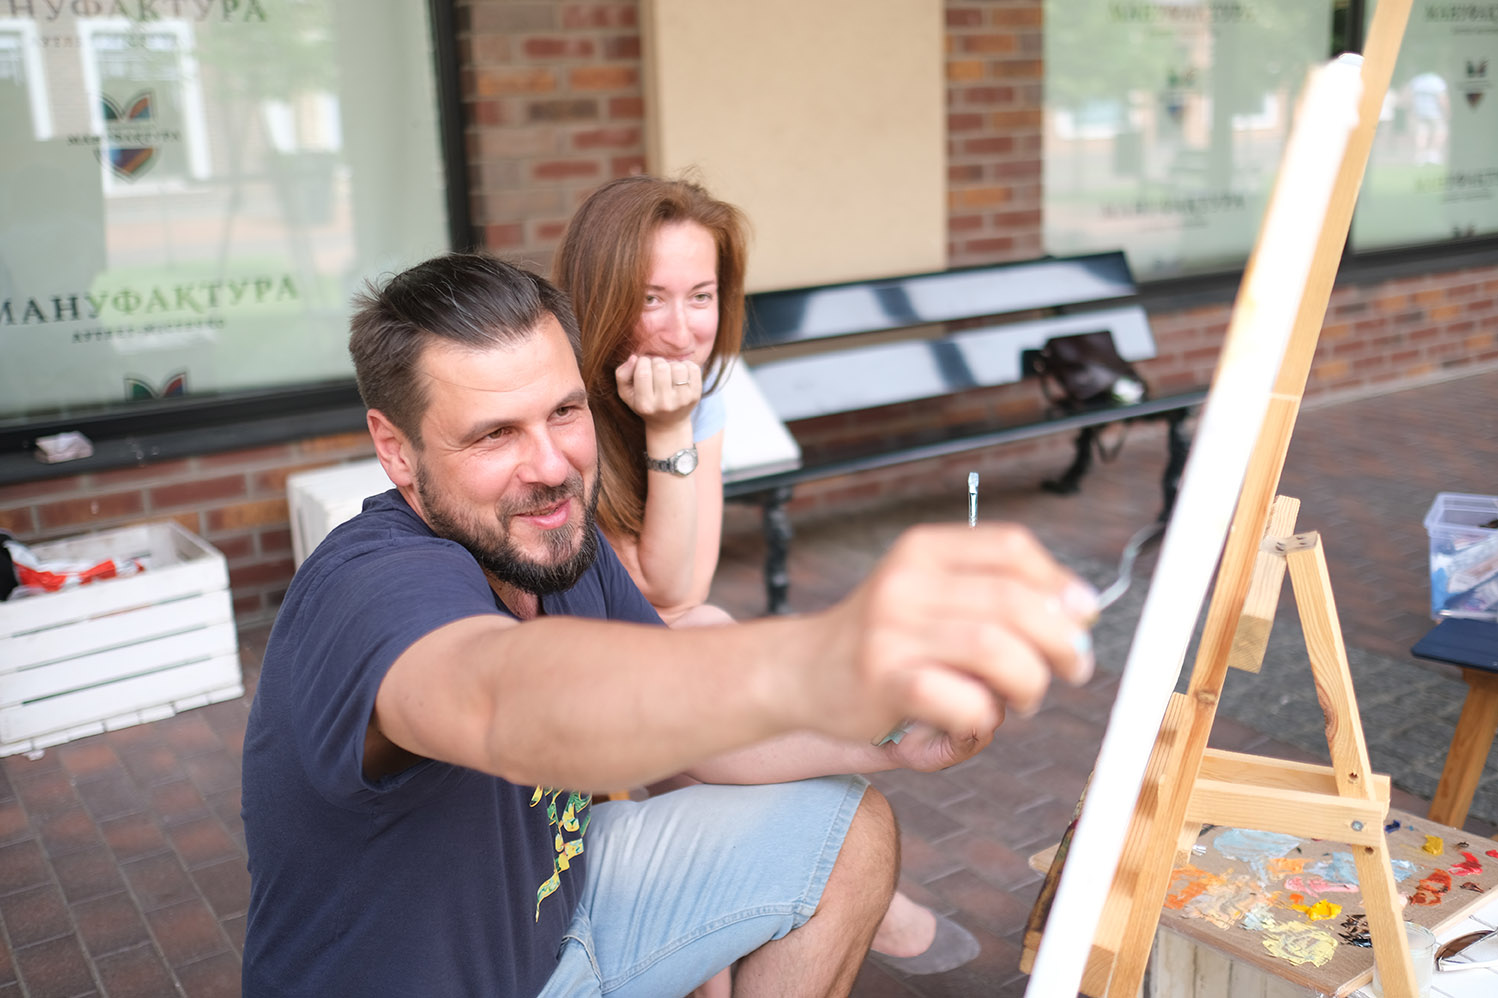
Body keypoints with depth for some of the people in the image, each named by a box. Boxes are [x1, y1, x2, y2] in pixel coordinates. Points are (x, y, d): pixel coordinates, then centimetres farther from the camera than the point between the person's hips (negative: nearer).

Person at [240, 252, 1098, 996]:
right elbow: (504, 701, -56)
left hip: (554, 905, 7)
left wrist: (889, 744, -14)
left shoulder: (566, 544, -7)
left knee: (852, 831, 5)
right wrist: (811, 662, -75)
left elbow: (691, 727, 3)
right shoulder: (374, 588, -33)